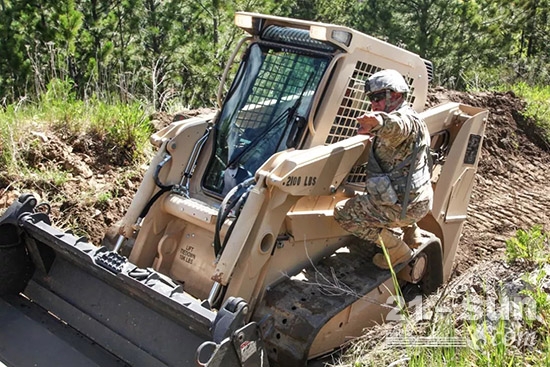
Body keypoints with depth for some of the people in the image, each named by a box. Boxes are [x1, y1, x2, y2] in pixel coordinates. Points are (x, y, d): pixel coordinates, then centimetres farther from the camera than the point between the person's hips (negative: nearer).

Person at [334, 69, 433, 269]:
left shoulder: (406, 117, -17)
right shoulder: (409, 118, 16)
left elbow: (398, 126, -46)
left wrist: (379, 121, -66)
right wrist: (373, 131, 21)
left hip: (404, 205, -11)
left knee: (343, 213, -2)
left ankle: (395, 249, 2)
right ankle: (410, 232, 30)